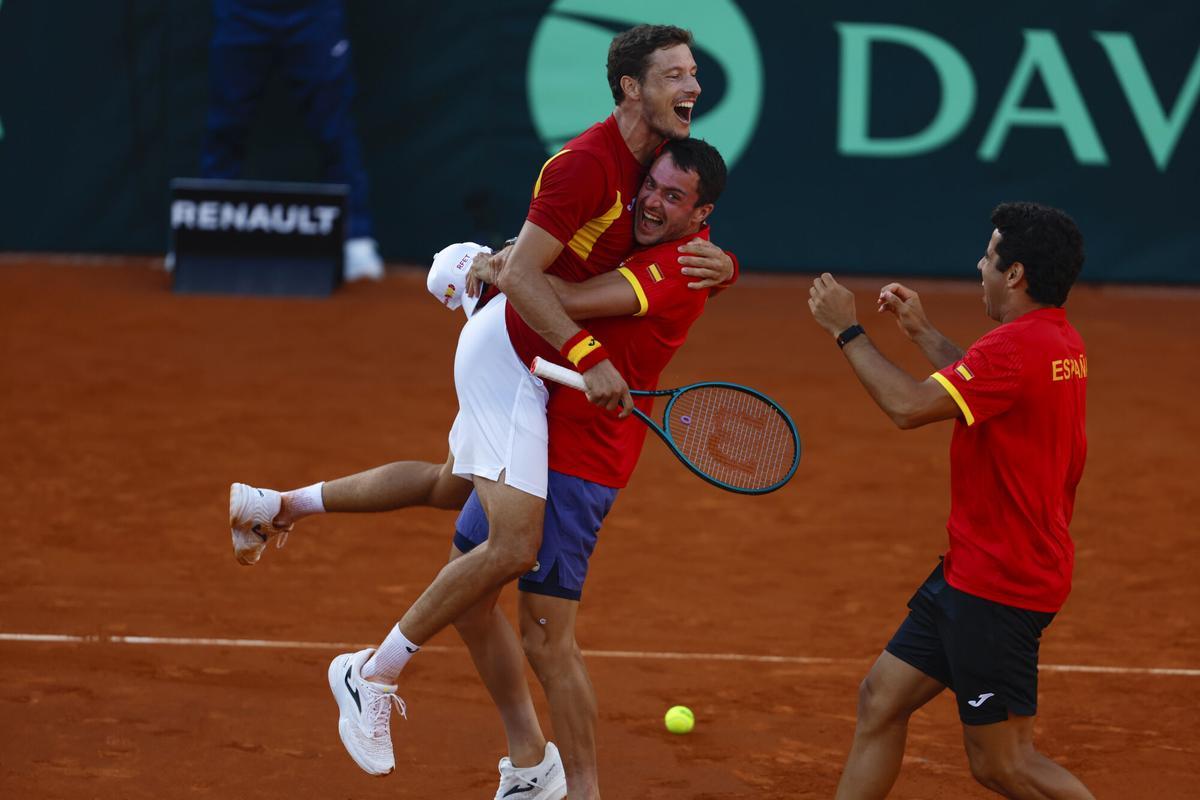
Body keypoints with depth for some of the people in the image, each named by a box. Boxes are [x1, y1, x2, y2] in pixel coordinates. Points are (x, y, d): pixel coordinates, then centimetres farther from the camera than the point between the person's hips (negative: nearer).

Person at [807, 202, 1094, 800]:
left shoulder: (1020, 346, -24)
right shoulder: (1060, 342, 8)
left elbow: (908, 406, -26)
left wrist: (847, 331, -14)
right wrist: (923, 332, 30)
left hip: (998, 586, -10)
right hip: (970, 571, 10)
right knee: (882, 698, 13)